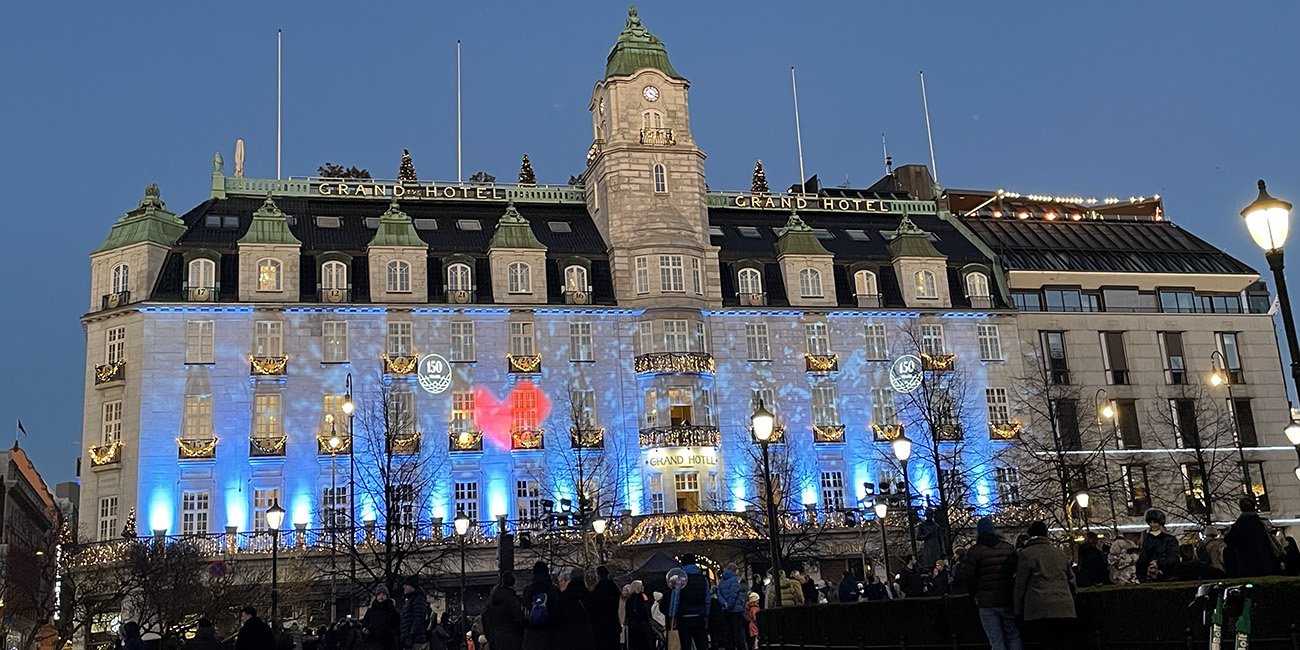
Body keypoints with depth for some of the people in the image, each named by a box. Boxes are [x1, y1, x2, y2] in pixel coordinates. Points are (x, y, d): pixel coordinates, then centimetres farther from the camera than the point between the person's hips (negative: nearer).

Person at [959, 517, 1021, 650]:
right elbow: (1016, 572, 8)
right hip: (1008, 599, 3)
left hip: (986, 601, -2)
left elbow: (968, 576, -10)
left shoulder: (974, 552, -8)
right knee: (1013, 637, 10)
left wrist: (974, 594, 7)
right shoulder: (1009, 549, 2)